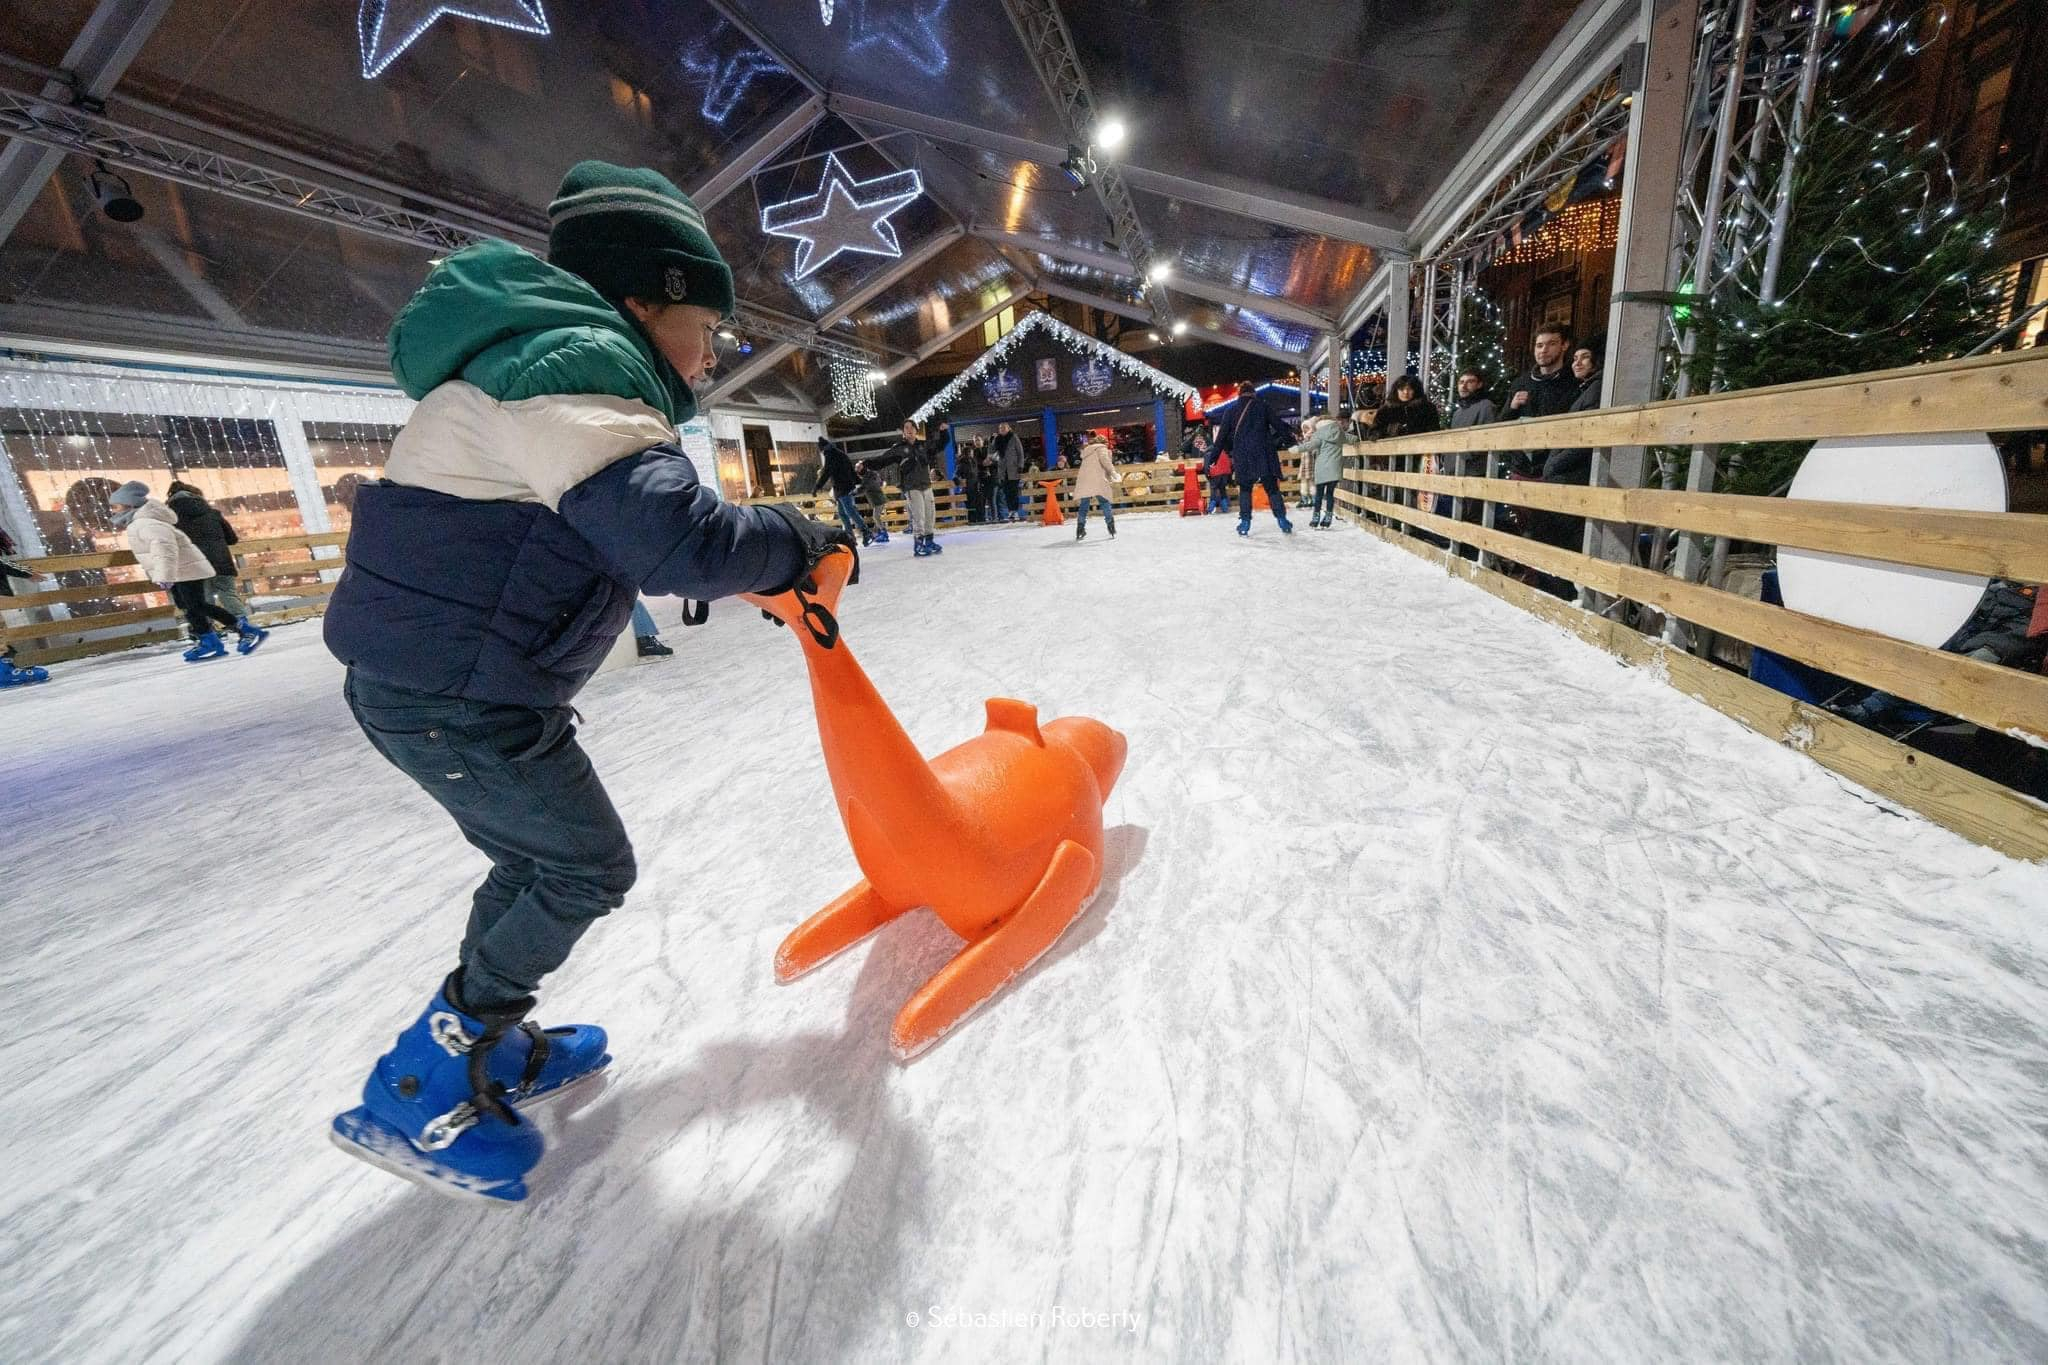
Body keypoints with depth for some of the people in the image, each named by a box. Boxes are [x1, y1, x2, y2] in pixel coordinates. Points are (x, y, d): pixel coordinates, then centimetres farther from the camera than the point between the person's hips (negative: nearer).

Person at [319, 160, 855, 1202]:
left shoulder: (570, 366, 17)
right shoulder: (576, 363, -17)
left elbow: (625, 542, 20)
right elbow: (675, 539, -33)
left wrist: (769, 582, 12)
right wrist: (799, 542, -14)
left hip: (417, 676, 10)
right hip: (457, 693, -10)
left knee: (540, 860, 21)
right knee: (586, 868, 3)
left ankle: (487, 1045, 38)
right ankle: (417, 1093, 17)